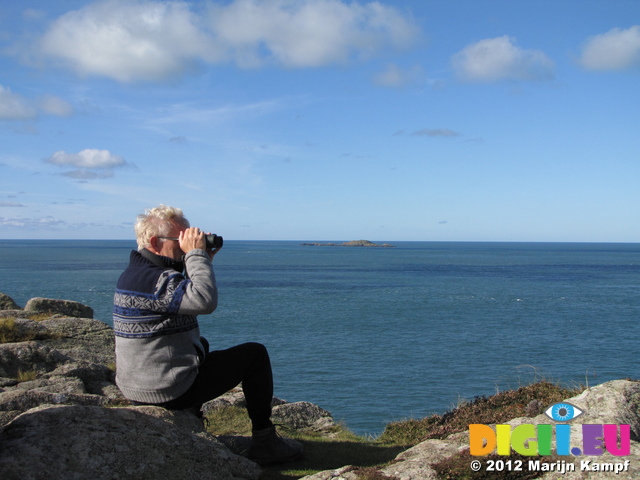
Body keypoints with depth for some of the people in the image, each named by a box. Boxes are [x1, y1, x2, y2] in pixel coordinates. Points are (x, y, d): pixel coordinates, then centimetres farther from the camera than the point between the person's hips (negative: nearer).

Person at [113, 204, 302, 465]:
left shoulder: (136, 272, 10)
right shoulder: (152, 280, -23)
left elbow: (187, 296, 21)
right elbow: (205, 300, -35)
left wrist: (203, 259, 7)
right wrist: (196, 255, -22)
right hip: (168, 390, -10)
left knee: (201, 345, 38)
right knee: (255, 354, 1)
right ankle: (264, 442, 8)